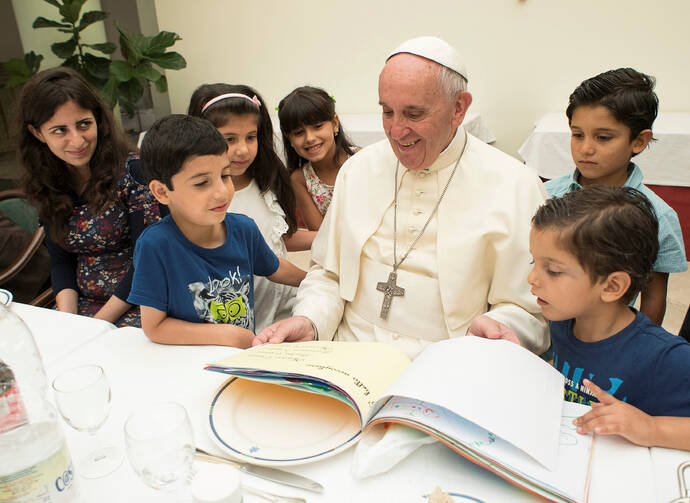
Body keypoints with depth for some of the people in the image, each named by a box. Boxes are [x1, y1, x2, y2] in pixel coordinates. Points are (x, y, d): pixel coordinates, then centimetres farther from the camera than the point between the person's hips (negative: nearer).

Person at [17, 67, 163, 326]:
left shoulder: (133, 171, -12)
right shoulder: (47, 187, 6)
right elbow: (61, 261, 11)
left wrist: (98, 323, -13)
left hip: (136, 305, -4)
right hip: (84, 304, 5)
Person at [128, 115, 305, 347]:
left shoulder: (243, 228, -4)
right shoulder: (155, 244, -18)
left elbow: (274, 269, 16)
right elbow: (153, 326, -14)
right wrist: (228, 335, -17)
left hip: (246, 356, 3)